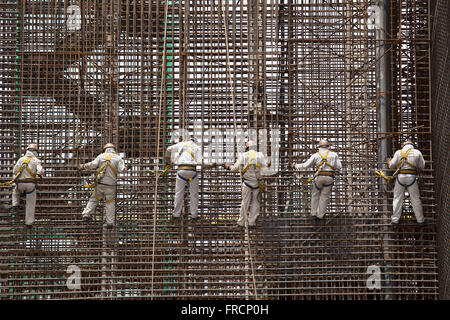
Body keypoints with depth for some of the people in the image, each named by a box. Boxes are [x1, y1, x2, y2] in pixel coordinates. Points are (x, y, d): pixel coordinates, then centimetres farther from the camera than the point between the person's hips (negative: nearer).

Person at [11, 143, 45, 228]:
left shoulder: (21, 159, 7)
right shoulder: (36, 160, -1)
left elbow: (14, 171, 2)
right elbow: (40, 171, -14)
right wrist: (40, 174, 9)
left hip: (20, 183, 2)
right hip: (31, 184, -2)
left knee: (15, 192, 35)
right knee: (30, 203, 7)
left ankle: (15, 205, 11)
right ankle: (29, 222, 7)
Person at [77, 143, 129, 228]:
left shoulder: (101, 156, 3)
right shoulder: (117, 158, 2)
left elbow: (93, 164, -10)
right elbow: (121, 170, -10)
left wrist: (83, 166, 1)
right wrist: (126, 168, 10)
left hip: (100, 183, 1)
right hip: (110, 185, -1)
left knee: (94, 200, 15)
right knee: (110, 204, 8)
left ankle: (86, 215, 5)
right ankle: (110, 223, 9)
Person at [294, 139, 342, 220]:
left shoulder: (316, 155, 4)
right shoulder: (334, 154, 7)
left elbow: (305, 165, 5)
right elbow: (339, 166, 6)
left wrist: (296, 166, 22)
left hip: (319, 177, -1)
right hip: (330, 178, 1)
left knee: (315, 194, 16)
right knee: (324, 197, 8)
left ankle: (314, 212, 17)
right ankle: (320, 215, 11)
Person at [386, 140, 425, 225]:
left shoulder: (398, 152, 6)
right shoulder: (417, 152, 5)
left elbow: (392, 165, 5)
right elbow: (422, 166, 9)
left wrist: (389, 162, 27)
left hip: (400, 176, 1)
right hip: (411, 177, -1)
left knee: (398, 198, 8)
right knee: (415, 198, 6)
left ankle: (395, 219, 8)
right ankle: (420, 219, 11)